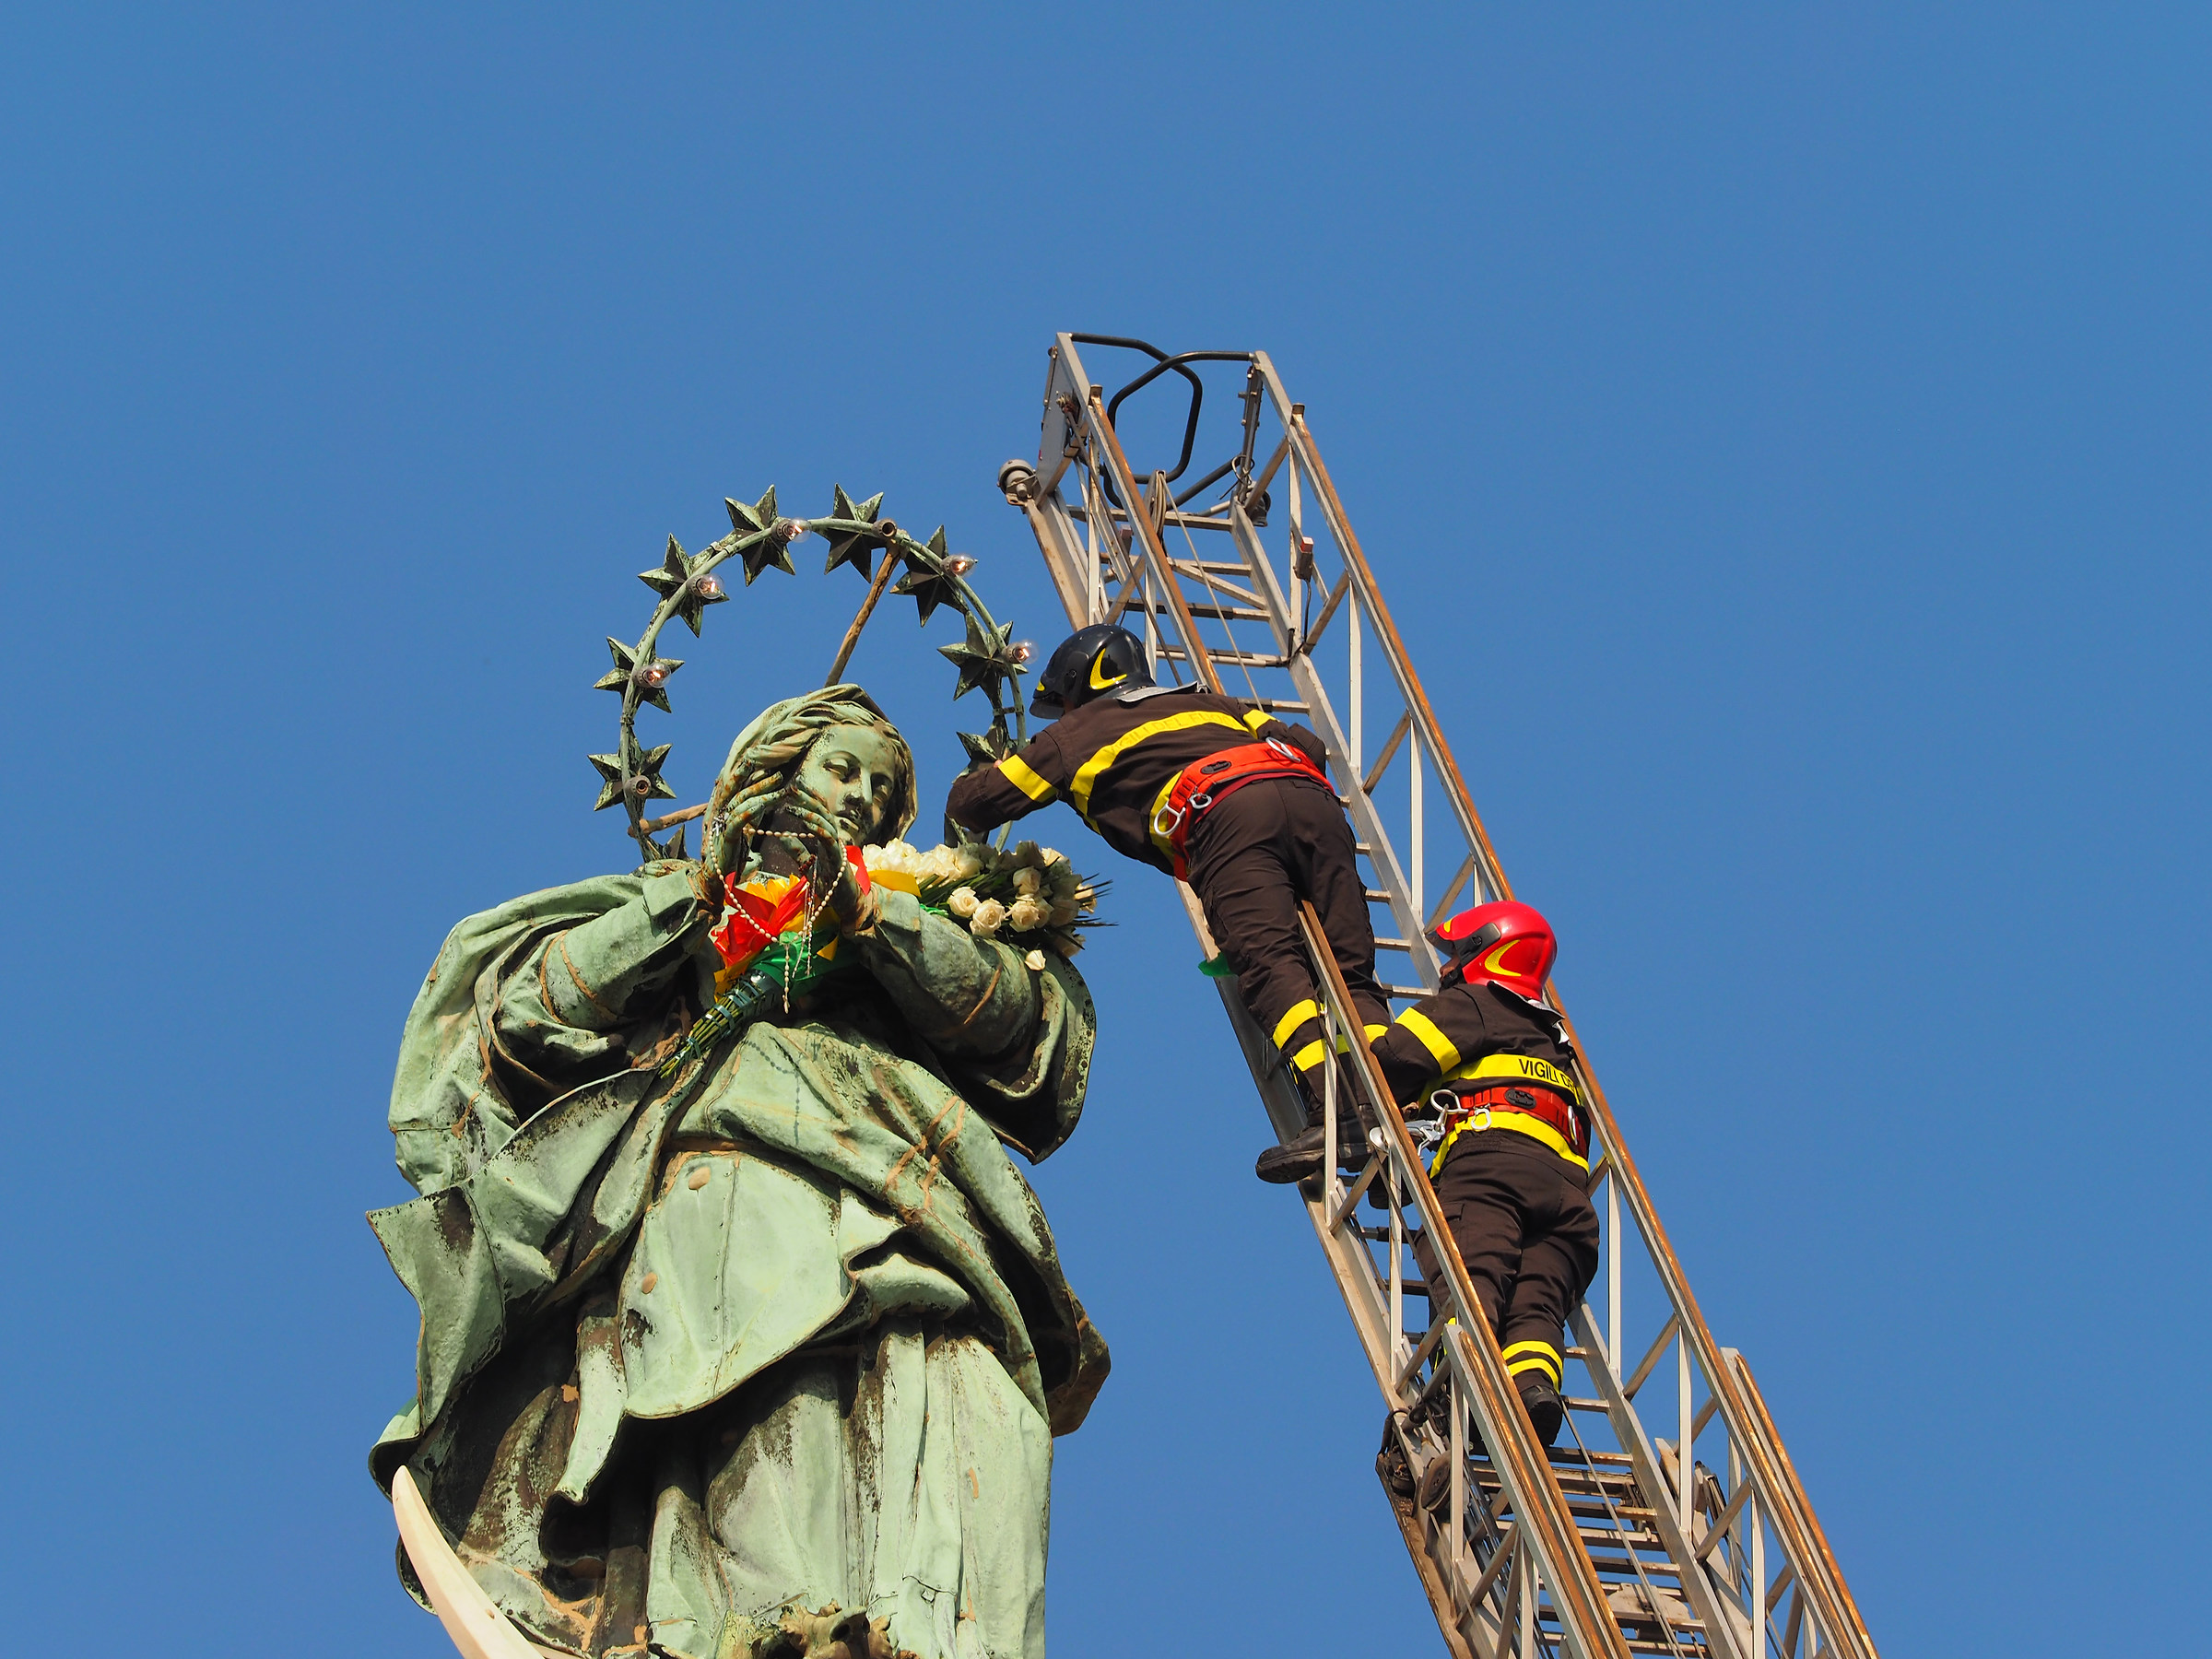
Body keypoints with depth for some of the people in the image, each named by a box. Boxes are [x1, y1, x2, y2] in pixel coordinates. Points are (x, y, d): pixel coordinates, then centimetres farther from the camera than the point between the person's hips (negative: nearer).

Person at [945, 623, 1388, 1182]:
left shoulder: (1075, 732, 30)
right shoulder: (1203, 701, 41)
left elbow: (969, 804, 33)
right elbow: (1309, 744, 34)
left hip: (1223, 814, -5)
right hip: (1308, 796, 5)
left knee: (1269, 964, -17)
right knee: (1348, 965, -2)